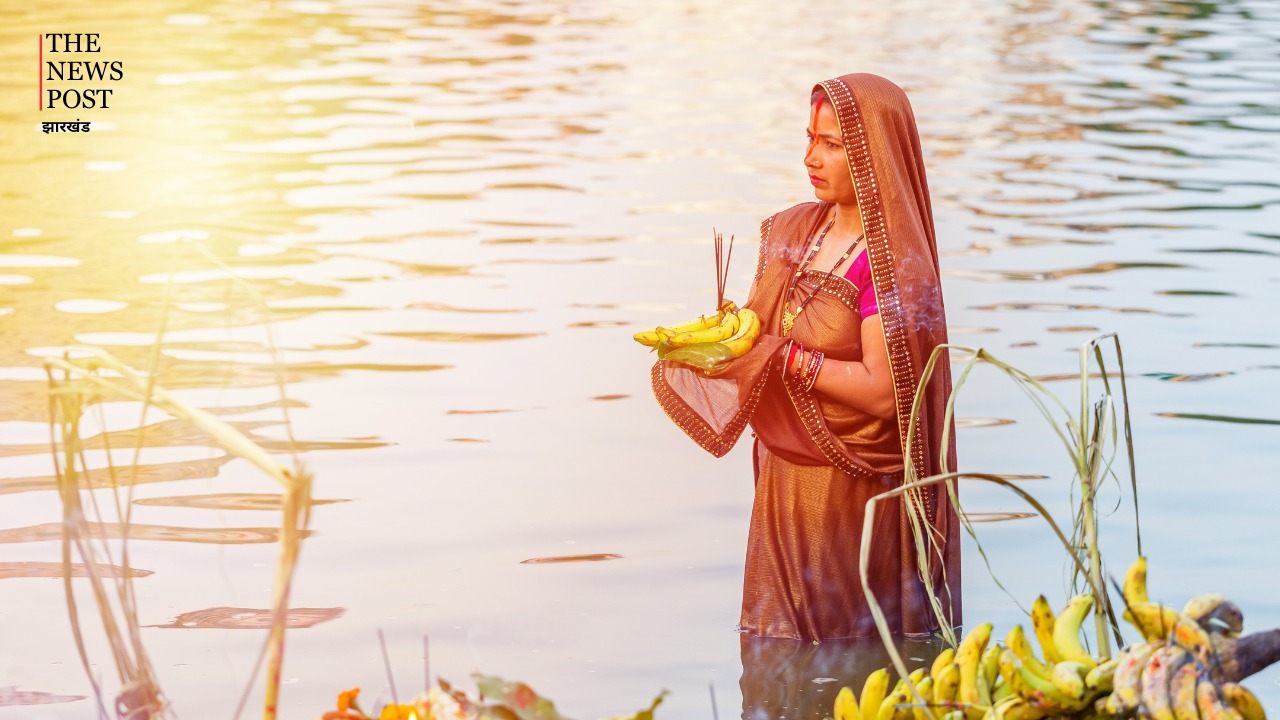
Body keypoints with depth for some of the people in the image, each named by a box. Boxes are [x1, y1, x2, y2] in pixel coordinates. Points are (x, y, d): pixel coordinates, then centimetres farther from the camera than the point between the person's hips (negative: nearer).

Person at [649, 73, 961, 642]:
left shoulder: (893, 262, -17)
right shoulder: (795, 231, 6)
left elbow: (883, 393, -23)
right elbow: (765, 329, 13)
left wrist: (783, 357, -22)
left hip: (855, 497, -7)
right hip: (785, 483, 7)